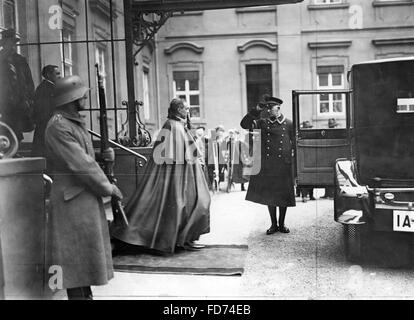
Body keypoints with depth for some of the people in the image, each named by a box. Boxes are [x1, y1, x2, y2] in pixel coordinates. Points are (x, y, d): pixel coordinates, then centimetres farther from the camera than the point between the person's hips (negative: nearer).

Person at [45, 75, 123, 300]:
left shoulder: (76, 122, 13)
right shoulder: (58, 126, -18)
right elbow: (80, 165, -21)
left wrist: (103, 155, 0)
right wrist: (108, 187, -13)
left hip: (87, 194, 10)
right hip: (72, 197, -10)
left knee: (88, 251, 17)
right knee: (77, 253, -2)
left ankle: (86, 294, 29)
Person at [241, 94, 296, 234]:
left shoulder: (288, 124, 4)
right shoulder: (262, 123, 6)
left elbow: (295, 143, 8)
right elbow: (244, 124, -3)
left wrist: (292, 158, 0)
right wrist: (256, 110, -9)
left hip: (284, 165, -1)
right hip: (267, 167, 1)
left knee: (283, 195, 6)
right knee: (269, 195, 7)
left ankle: (282, 224, 21)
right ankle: (273, 224, 20)